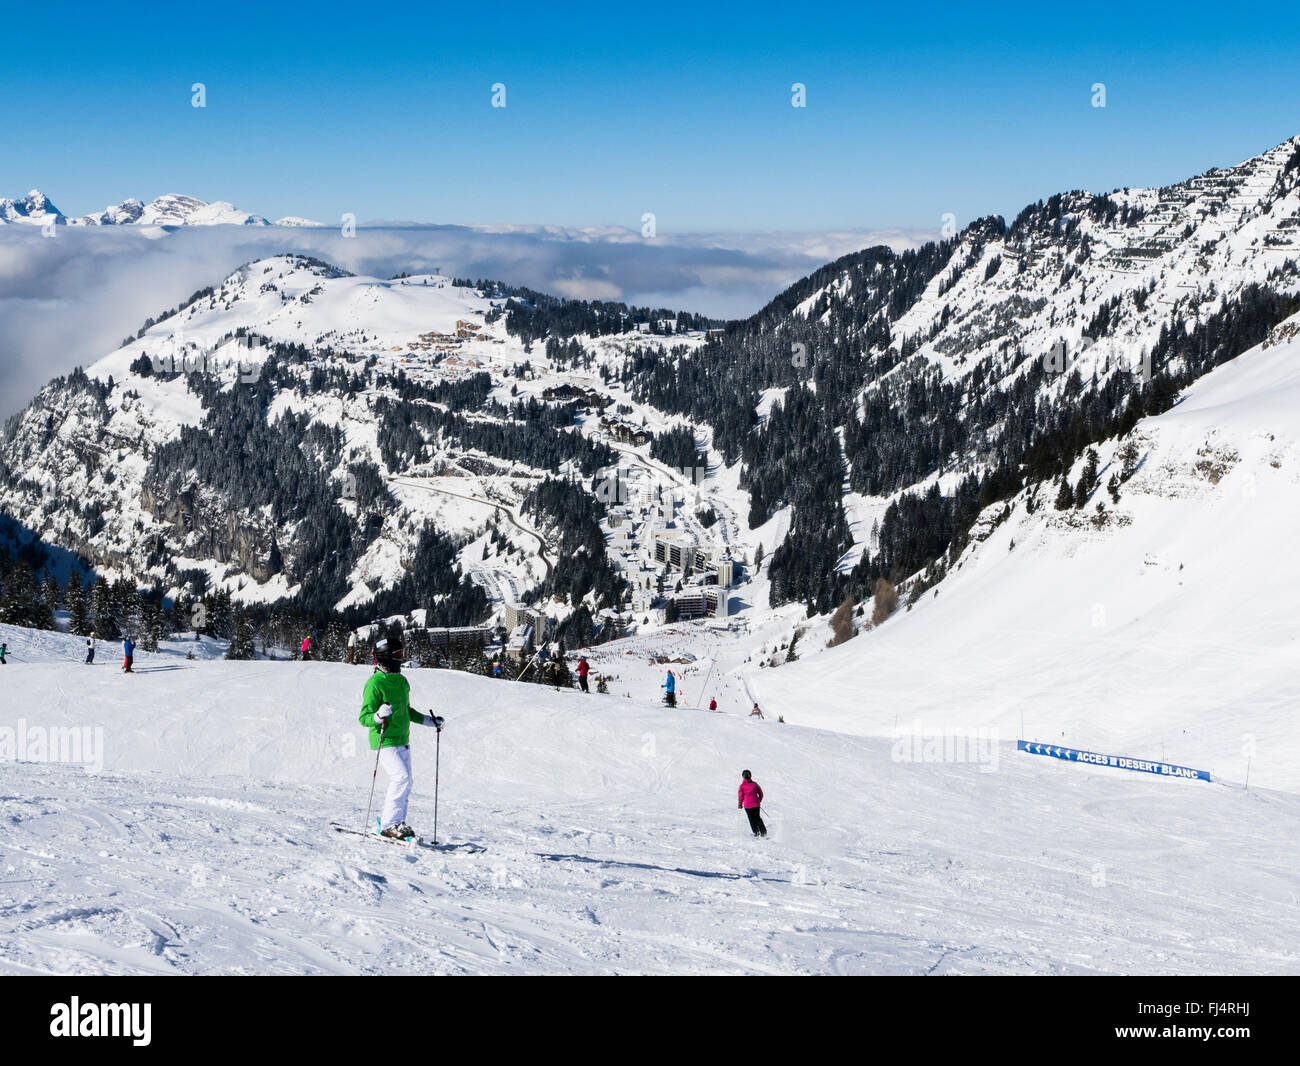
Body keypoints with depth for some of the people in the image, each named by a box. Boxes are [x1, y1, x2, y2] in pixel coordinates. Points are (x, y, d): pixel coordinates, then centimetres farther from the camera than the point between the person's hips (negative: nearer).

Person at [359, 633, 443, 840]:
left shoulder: (401, 681, 13)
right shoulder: (375, 684, -13)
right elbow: (364, 718, -15)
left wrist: (428, 720, 21)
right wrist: (379, 716, -34)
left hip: (402, 741, 9)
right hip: (385, 742, -8)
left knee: (403, 782, 9)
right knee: (401, 778, -19)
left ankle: (391, 820, 20)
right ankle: (389, 825, -12)